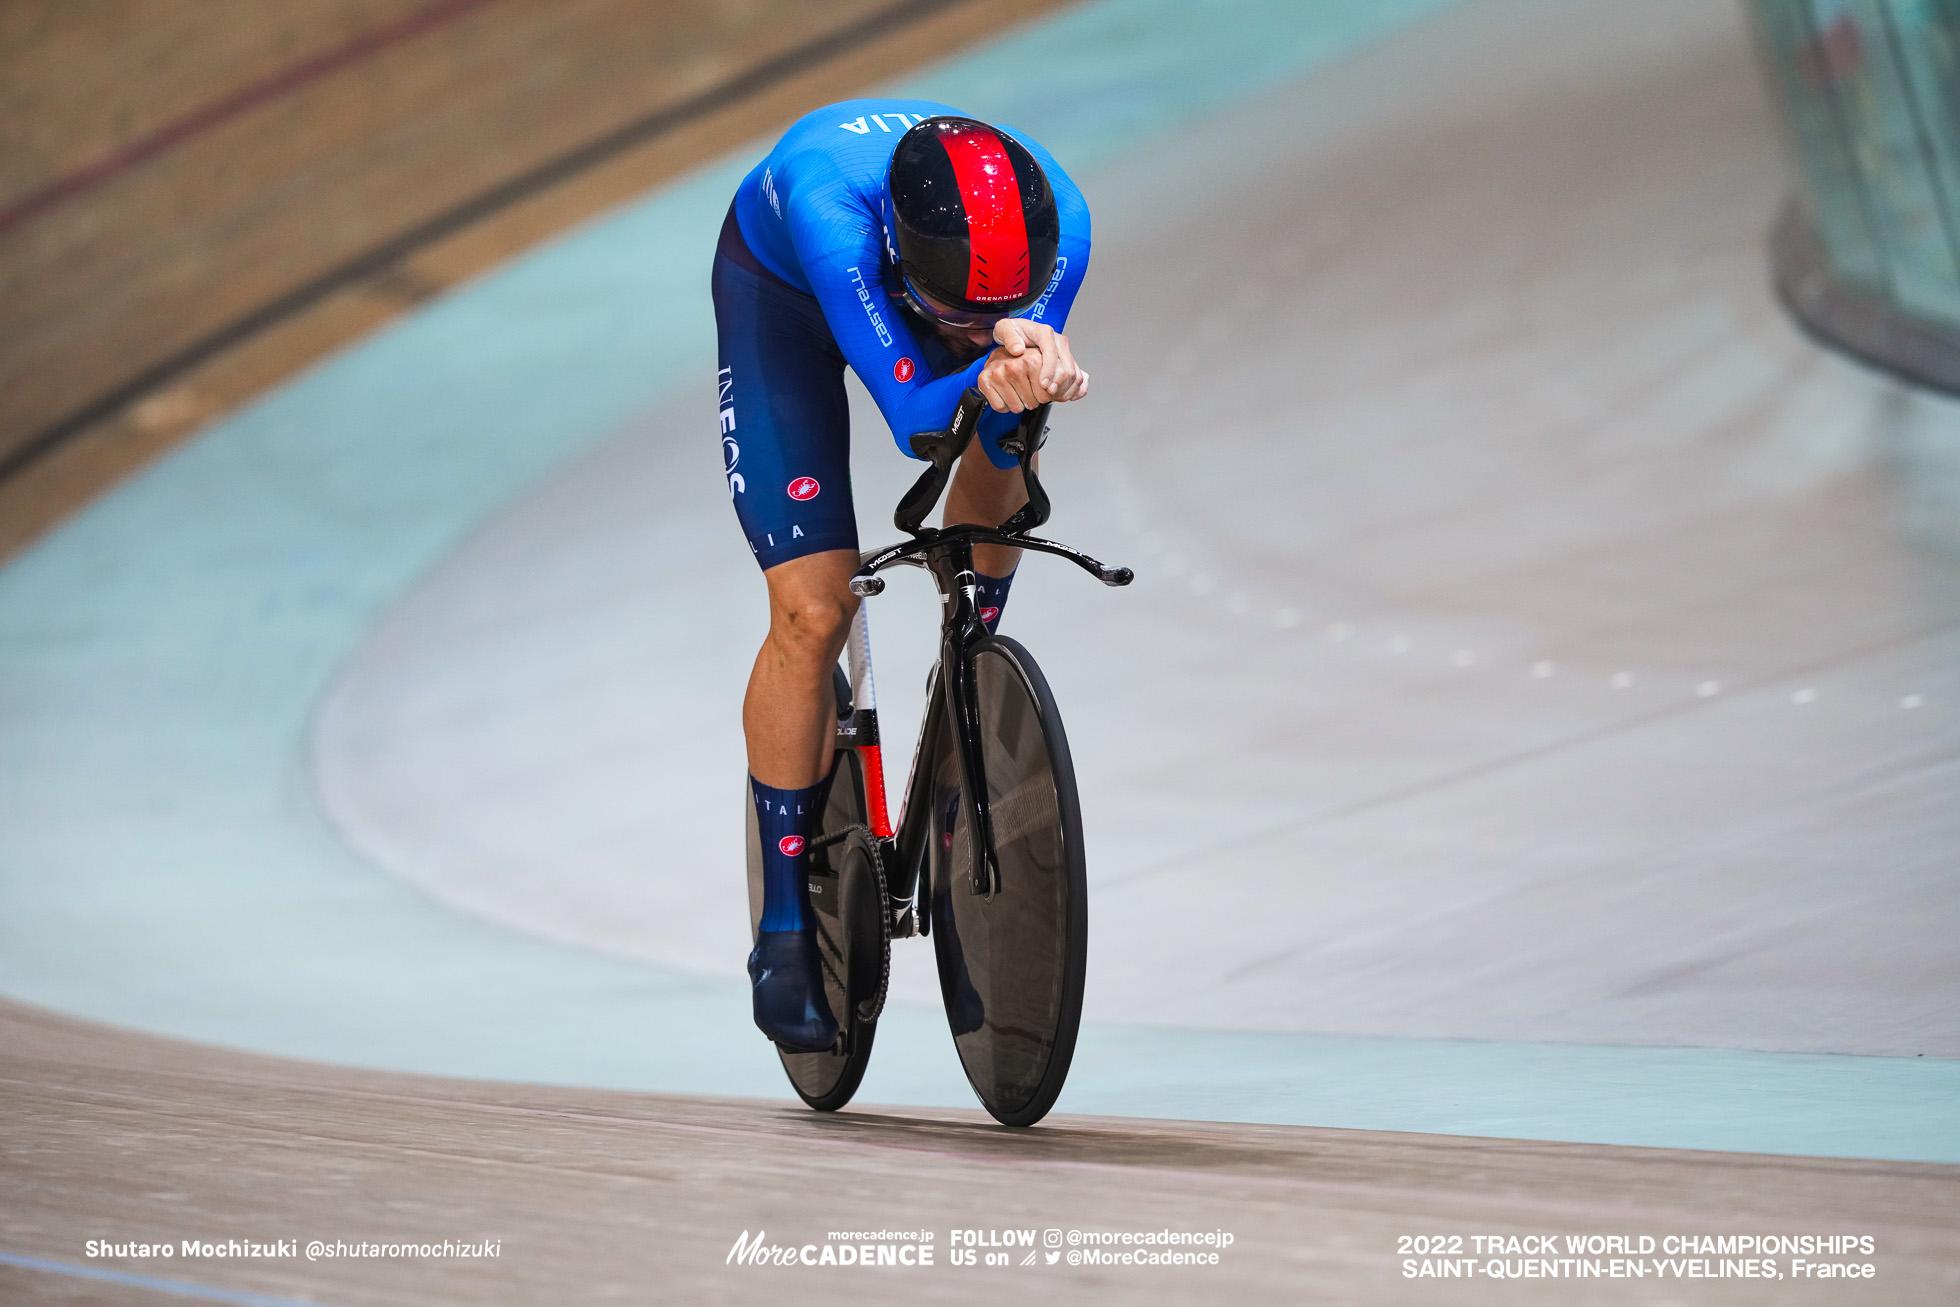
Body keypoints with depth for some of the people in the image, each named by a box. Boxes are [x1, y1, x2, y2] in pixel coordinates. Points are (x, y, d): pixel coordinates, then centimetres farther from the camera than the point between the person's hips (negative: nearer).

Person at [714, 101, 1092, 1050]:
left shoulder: (1057, 222, -35)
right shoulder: (830, 199, -46)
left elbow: (1003, 434, -29)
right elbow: (913, 417, -46)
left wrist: (1031, 375, -50)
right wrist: (991, 374, -65)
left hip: (903, 281, 5)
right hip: (781, 290, -4)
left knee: (998, 475, -18)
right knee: (813, 614, -13)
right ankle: (785, 925, -1)